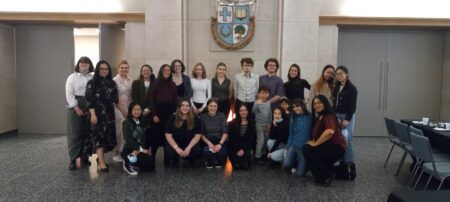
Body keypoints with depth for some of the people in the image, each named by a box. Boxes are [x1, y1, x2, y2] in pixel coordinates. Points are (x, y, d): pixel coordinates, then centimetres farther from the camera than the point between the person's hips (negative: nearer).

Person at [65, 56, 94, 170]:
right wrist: (77, 108, -12)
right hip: (75, 107, -2)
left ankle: (84, 157, 18)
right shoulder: (72, 77, 2)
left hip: (89, 108, 2)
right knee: (75, 134, -3)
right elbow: (69, 94, -5)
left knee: (87, 134, 7)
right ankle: (73, 159, 2)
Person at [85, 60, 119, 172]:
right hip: (98, 114, -5)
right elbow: (89, 100, -10)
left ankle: (100, 158, 21)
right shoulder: (92, 83, -4)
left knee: (108, 136, 7)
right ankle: (101, 162, -7)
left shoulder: (112, 83, 10)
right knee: (99, 136, -8)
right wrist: (93, 114, -17)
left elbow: (116, 100, 12)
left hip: (109, 114, 5)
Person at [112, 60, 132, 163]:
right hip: (119, 109, -5)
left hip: (128, 109, 5)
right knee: (119, 131, -2)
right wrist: (123, 110, -11)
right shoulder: (115, 80, -7)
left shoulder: (129, 80, 10)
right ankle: (117, 153, 11)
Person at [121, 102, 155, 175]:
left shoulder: (141, 123, 12)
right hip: (128, 151, -6)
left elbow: (144, 138, 2)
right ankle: (128, 164, -2)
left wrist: (138, 150, -16)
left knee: (151, 168, -8)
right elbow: (128, 139, -17)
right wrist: (141, 149, -21)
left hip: (138, 151, 6)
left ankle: (133, 163, 16)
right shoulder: (126, 123, -7)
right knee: (149, 159, -26)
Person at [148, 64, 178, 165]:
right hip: (158, 112, -3)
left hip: (169, 113, 3)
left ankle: (167, 159, 13)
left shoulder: (173, 85, 9)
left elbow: (175, 101, 8)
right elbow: (151, 100, -4)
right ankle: (152, 158, 10)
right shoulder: (155, 84, 0)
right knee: (156, 136, 0)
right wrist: (154, 115, -10)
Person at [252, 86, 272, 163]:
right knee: (261, 140, -7)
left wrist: (269, 123, 13)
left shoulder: (268, 102, 4)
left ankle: (263, 154, 30)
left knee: (266, 140, 13)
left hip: (266, 124, 6)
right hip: (259, 124, -6)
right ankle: (257, 156, 3)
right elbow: (253, 111, -27)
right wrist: (257, 104, -42)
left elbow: (270, 113, 12)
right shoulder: (257, 102, -12)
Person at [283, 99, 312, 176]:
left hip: (305, 147, -3)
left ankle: (301, 163, 26)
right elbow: (291, 134, 10)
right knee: (286, 165, -19)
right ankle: (295, 162, 15)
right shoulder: (293, 118, 6)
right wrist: (287, 148, 7)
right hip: (293, 145, 3)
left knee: (300, 173, -8)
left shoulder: (310, 117, -6)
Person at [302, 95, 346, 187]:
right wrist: (313, 142, -6)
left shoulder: (329, 116, -17)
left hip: (336, 148, -10)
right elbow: (316, 135, 16)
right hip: (327, 147, 10)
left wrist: (315, 144, -27)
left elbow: (330, 131, -38)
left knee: (307, 149, -24)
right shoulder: (319, 117, 14)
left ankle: (326, 176, -14)